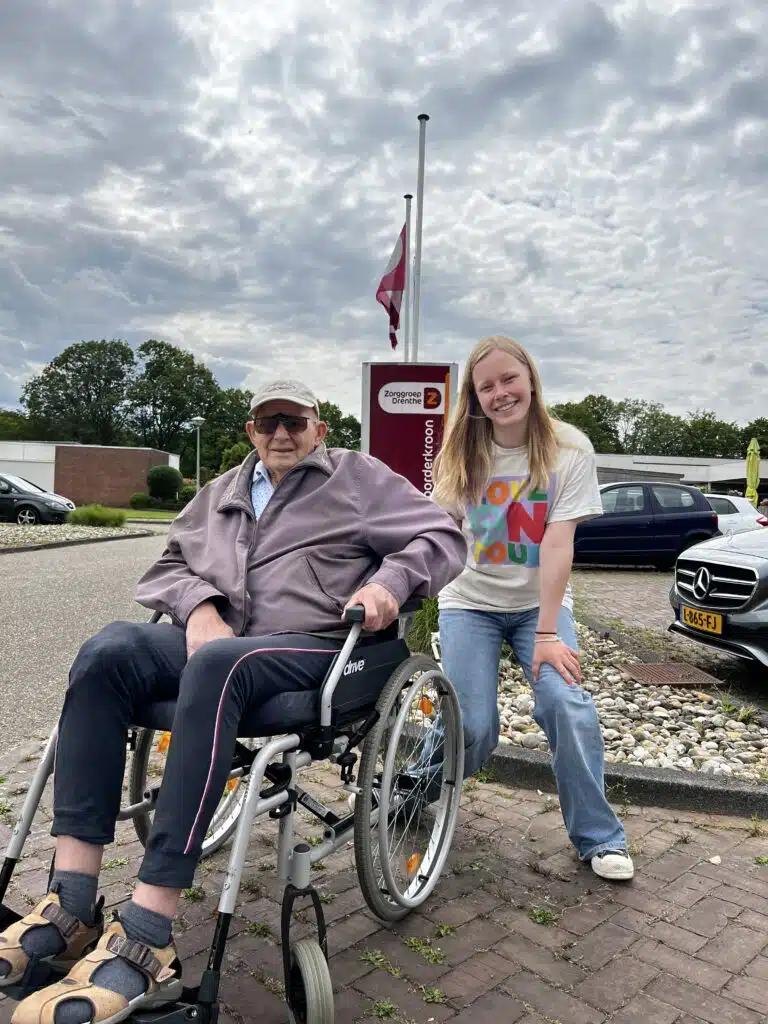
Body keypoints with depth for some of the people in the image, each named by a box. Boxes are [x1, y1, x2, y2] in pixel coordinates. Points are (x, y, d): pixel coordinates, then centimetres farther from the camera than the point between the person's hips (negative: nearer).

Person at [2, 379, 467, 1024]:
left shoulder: (359, 477, 12)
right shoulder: (223, 492, 26)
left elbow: (443, 538, 6)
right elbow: (167, 565, 19)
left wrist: (390, 581, -14)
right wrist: (199, 607, -4)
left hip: (313, 648, -4)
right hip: (213, 638, 5)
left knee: (218, 666, -37)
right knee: (109, 650, -25)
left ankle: (146, 941, -36)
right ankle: (72, 908, -25)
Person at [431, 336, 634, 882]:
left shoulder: (569, 448, -10)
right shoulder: (463, 453, -3)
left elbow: (558, 544, -17)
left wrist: (547, 633, -21)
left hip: (539, 602, 0)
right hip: (469, 602, 1)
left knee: (568, 707, -19)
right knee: (472, 728, -10)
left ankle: (599, 837, 6)